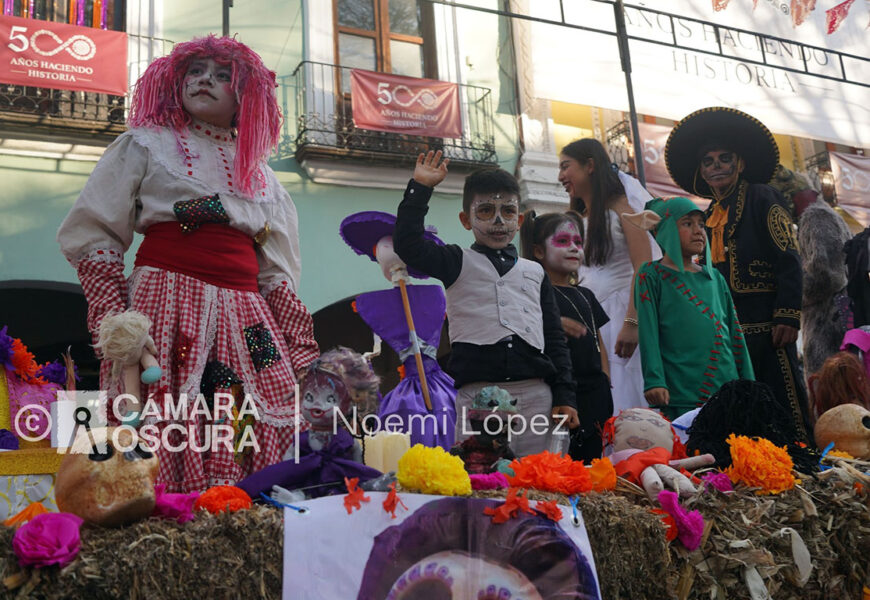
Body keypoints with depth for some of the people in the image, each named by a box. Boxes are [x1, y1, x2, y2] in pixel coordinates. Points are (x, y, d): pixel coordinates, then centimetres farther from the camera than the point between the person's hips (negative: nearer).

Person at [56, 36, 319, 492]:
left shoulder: (259, 173, 23)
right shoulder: (146, 145, 14)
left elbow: (277, 273, 20)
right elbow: (89, 235, 7)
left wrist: (297, 351, 8)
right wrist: (115, 320, -6)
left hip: (244, 319, 4)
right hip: (167, 306, -3)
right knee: (163, 438, -14)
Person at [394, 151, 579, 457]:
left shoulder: (535, 272, 21)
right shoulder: (458, 263, 13)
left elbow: (555, 339, 17)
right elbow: (407, 245, -4)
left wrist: (564, 397, 8)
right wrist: (420, 189, -4)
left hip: (536, 394, 3)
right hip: (477, 393, -3)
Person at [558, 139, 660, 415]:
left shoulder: (621, 204, 0)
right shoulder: (578, 219, 20)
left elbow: (644, 267, -11)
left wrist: (632, 322, -22)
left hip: (621, 312, -6)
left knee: (627, 402, -10)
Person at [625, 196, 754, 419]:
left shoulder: (715, 277, 18)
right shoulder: (651, 276, 3)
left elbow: (734, 331, 19)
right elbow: (648, 333, -5)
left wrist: (748, 382, 15)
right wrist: (654, 381, -16)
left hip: (726, 388, 5)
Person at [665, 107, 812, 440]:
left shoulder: (761, 198, 1)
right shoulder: (709, 217, 19)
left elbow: (789, 260, -7)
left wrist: (787, 316, -16)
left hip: (765, 325, -6)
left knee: (783, 401, -8)